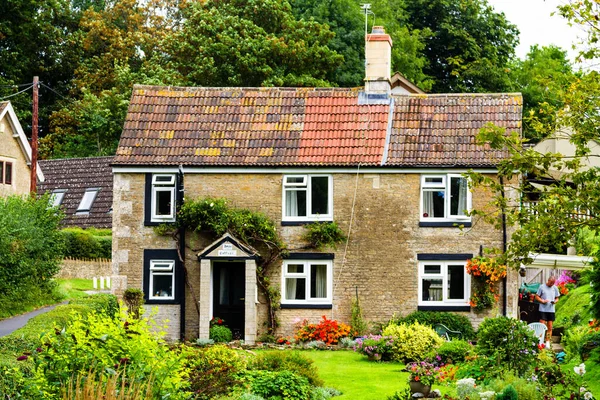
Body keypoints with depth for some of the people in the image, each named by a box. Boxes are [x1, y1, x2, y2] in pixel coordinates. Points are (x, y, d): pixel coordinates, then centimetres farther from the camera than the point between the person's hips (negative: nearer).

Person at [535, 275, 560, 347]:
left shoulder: (555, 288, 9)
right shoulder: (542, 287, -1)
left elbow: (557, 298, 16)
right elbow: (537, 297, 1)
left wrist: (555, 301, -7)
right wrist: (543, 301, -16)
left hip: (551, 310, 3)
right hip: (543, 310, -3)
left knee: (550, 327, 5)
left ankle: (548, 342, 11)